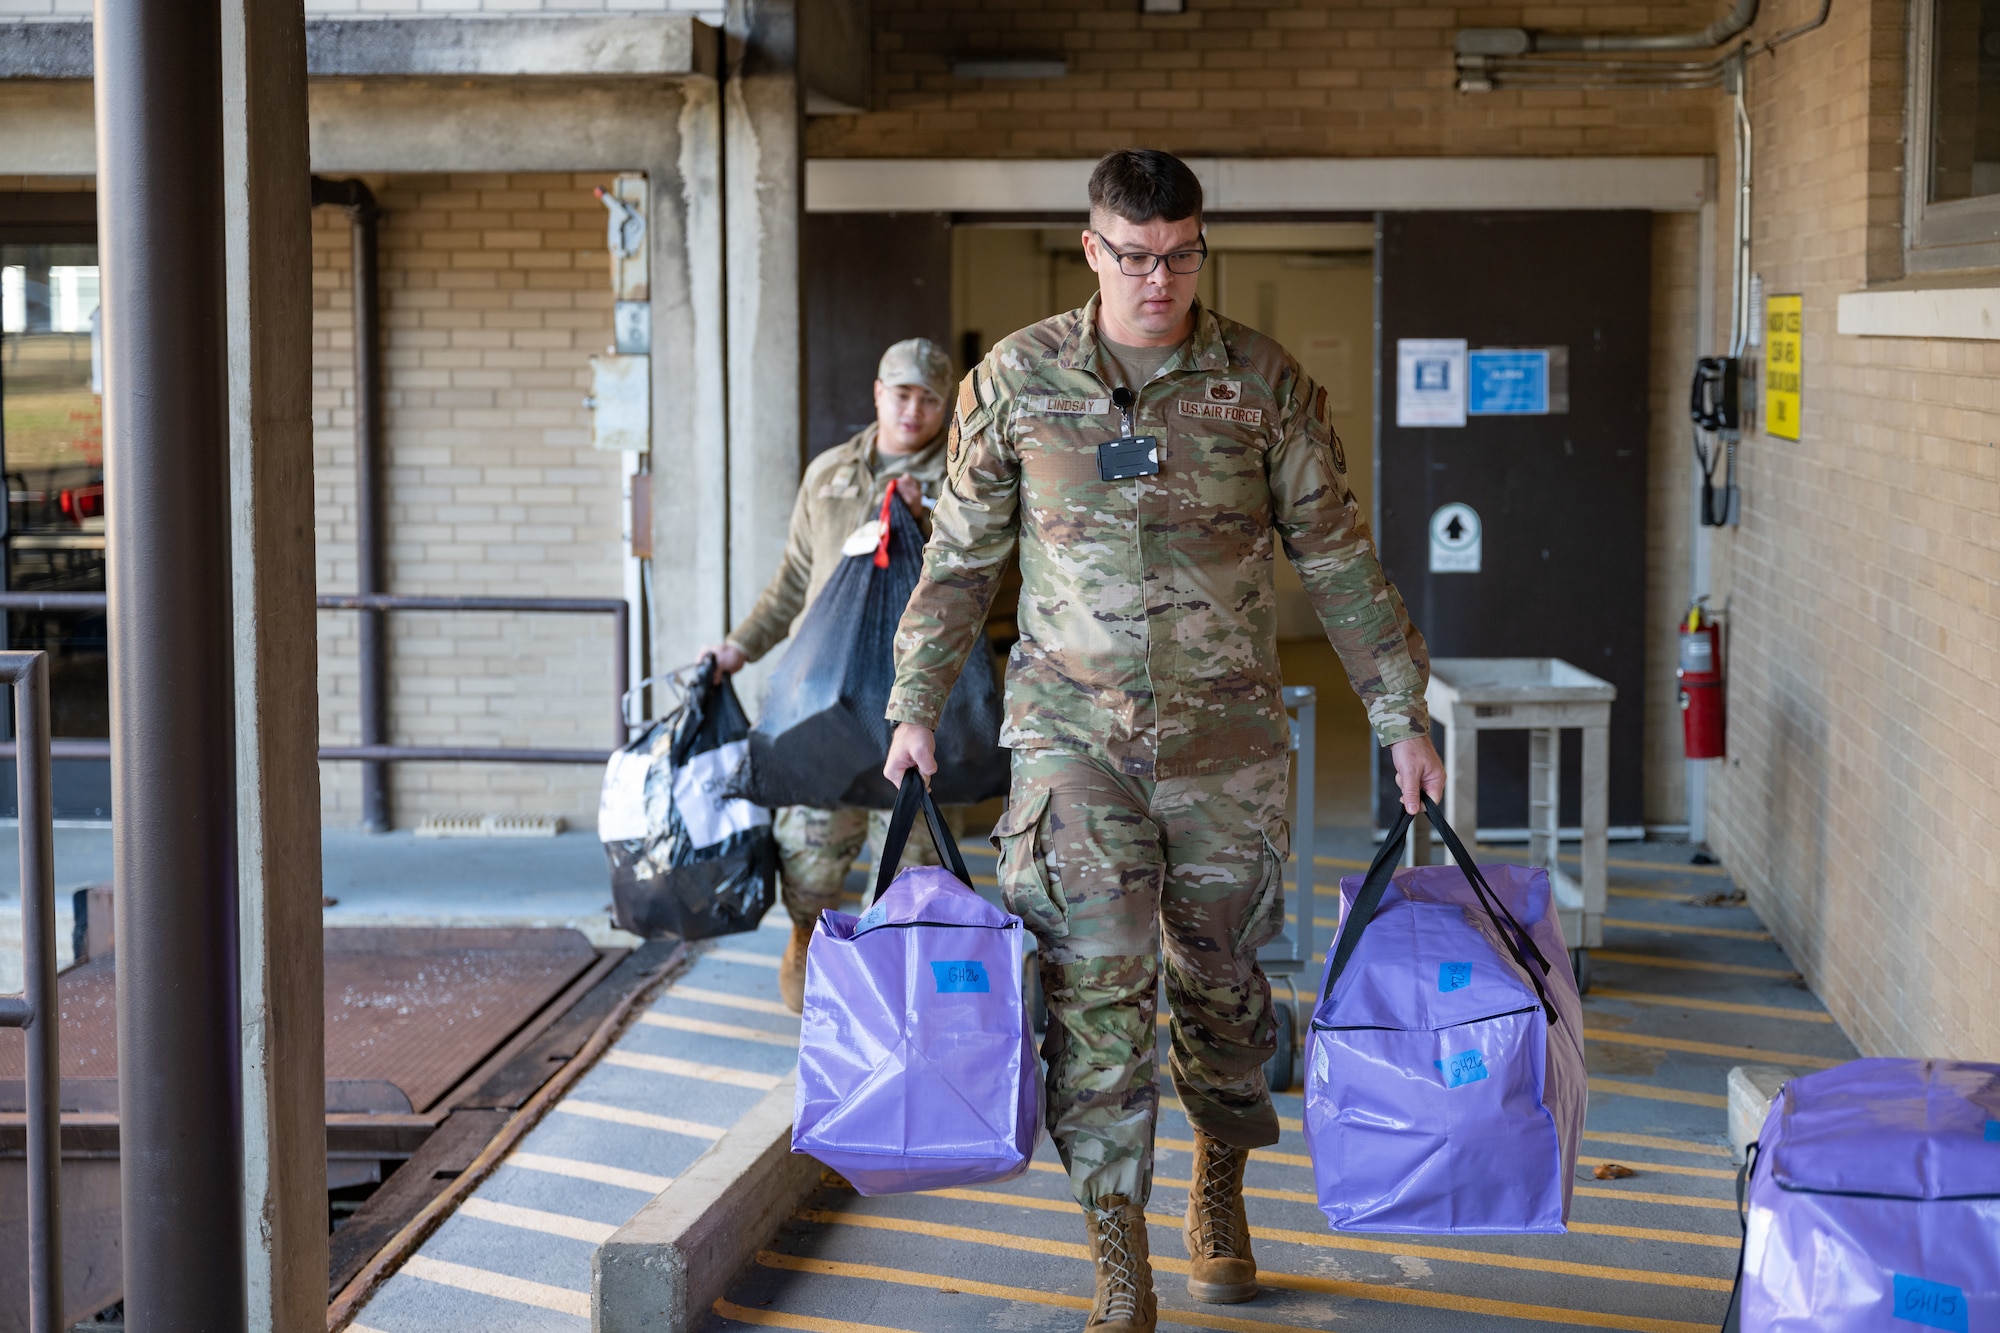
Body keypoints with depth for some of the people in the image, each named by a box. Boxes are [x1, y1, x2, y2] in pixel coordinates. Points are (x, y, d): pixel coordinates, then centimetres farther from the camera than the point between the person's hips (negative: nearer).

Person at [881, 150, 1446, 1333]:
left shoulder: (1265, 382, -1)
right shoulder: (1017, 380, 0)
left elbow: (1340, 560, 3)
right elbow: (961, 558, 8)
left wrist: (1403, 718, 2)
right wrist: (917, 707, 6)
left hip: (1228, 731, 1)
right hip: (1072, 729, 0)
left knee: (1220, 977, 12)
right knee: (1094, 989, -7)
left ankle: (1220, 1191, 37)